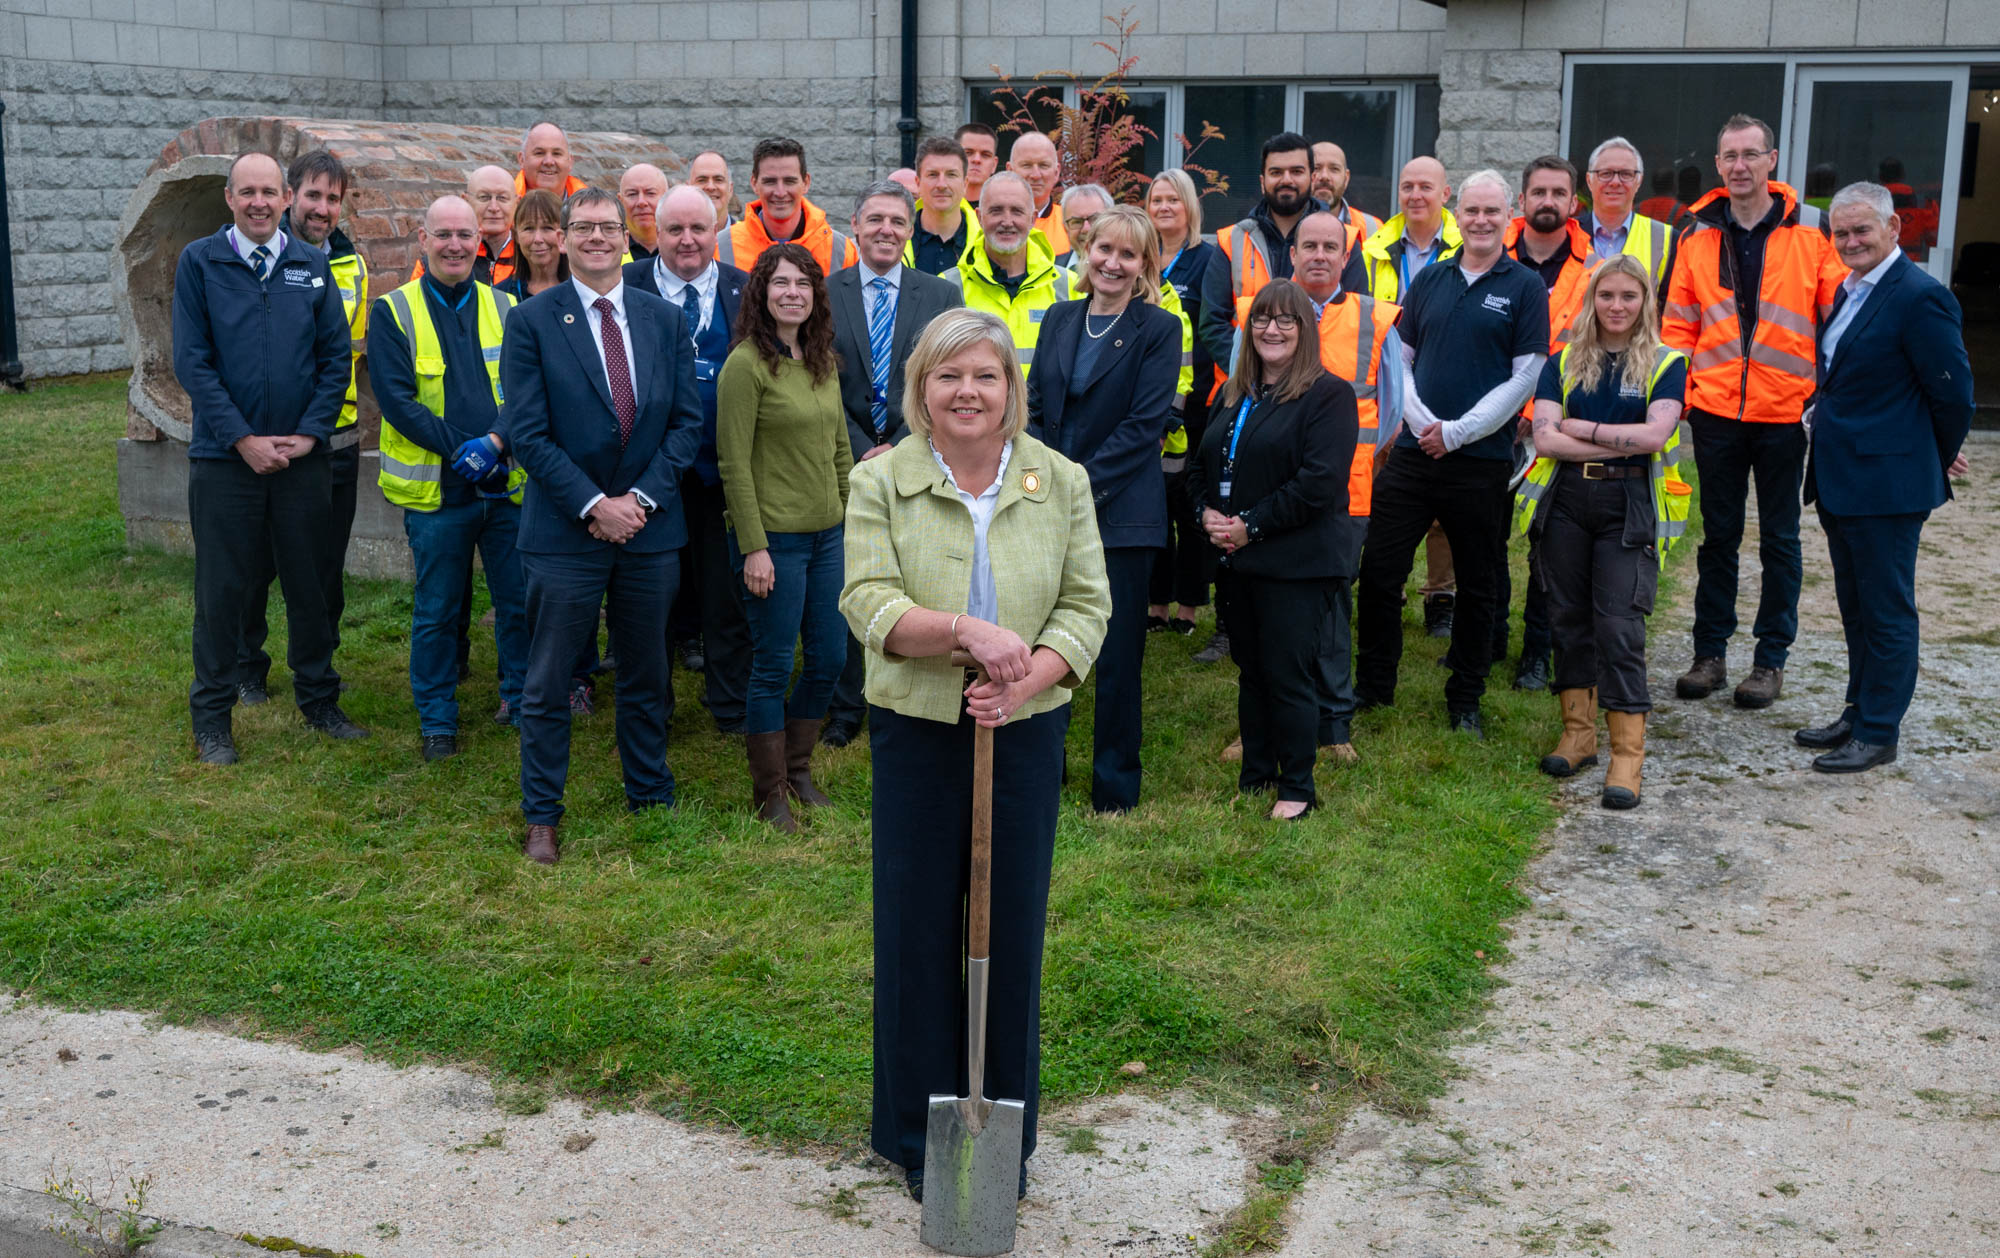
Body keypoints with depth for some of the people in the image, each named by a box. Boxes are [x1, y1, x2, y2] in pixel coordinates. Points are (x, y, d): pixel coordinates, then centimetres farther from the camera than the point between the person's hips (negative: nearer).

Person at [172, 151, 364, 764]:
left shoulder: (312, 265, 5)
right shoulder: (199, 261, -2)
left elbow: (337, 356, 5)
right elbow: (192, 361, -6)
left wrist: (310, 433, -6)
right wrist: (243, 439, -12)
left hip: (302, 456, 2)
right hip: (225, 456, -2)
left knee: (308, 582, 11)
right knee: (222, 588, 4)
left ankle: (318, 700, 26)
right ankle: (212, 717, 17)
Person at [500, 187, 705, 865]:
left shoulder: (665, 320, 7)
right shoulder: (531, 321, -3)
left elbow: (687, 421, 4)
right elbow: (528, 432, -8)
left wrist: (641, 497, -9)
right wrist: (594, 504, -15)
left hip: (650, 528, 3)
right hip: (564, 530, -3)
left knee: (647, 678, 14)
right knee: (548, 683, 4)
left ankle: (651, 797, 29)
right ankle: (542, 815, 16)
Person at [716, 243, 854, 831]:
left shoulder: (824, 363, 9)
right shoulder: (745, 365, -12)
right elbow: (734, 465, -14)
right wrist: (753, 548, -16)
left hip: (827, 534, 7)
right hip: (773, 538, -7)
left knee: (830, 659, 12)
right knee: (772, 668, 3)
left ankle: (796, 765, 32)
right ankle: (771, 793, 18)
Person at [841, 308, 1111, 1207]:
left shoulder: (1060, 482, 3)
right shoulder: (881, 482, -2)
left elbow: (1088, 604, -1)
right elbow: (869, 603, -11)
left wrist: (1025, 682, -18)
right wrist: (966, 630, -27)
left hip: (1026, 732, 1)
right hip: (915, 731, -1)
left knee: (1013, 925, 9)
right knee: (916, 927, 6)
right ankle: (919, 1138, 22)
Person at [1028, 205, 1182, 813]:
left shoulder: (1159, 330, -4)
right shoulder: (1058, 319, 11)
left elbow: (1145, 422, -11)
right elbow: (1035, 408, 10)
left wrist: (1082, 484, -16)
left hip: (1120, 509, -4)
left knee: (1118, 654, 2)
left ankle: (1114, 787, 14)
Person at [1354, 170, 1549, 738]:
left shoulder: (1525, 287, -1)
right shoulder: (1430, 280, 10)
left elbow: (1525, 376, -5)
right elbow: (1401, 359, 11)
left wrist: (1458, 432, -11)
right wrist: (1421, 420, -6)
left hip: (1481, 461, -3)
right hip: (1413, 452, 3)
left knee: (1477, 585, 7)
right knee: (1379, 569, 3)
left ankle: (1465, 701, 20)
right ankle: (1373, 685, 19)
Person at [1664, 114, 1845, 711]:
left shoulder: (1811, 234, -2)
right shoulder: (1697, 237, 3)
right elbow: (1678, 326, 7)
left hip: (1785, 414, -2)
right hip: (1716, 413, 2)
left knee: (1780, 539, 7)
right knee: (1719, 535, 11)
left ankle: (1771, 659, 17)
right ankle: (1710, 654, 20)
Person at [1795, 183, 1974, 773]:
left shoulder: (1920, 297, -15)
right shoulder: (1845, 293, 12)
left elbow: (1953, 395, -13)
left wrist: (1938, 462, 0)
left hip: (1887, 482, -9)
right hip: (1839, 481, 9)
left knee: (1887, 611, 1)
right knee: (1856, 607, 18)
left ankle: (1878, 734, 8)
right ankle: (1859, 712, 30)